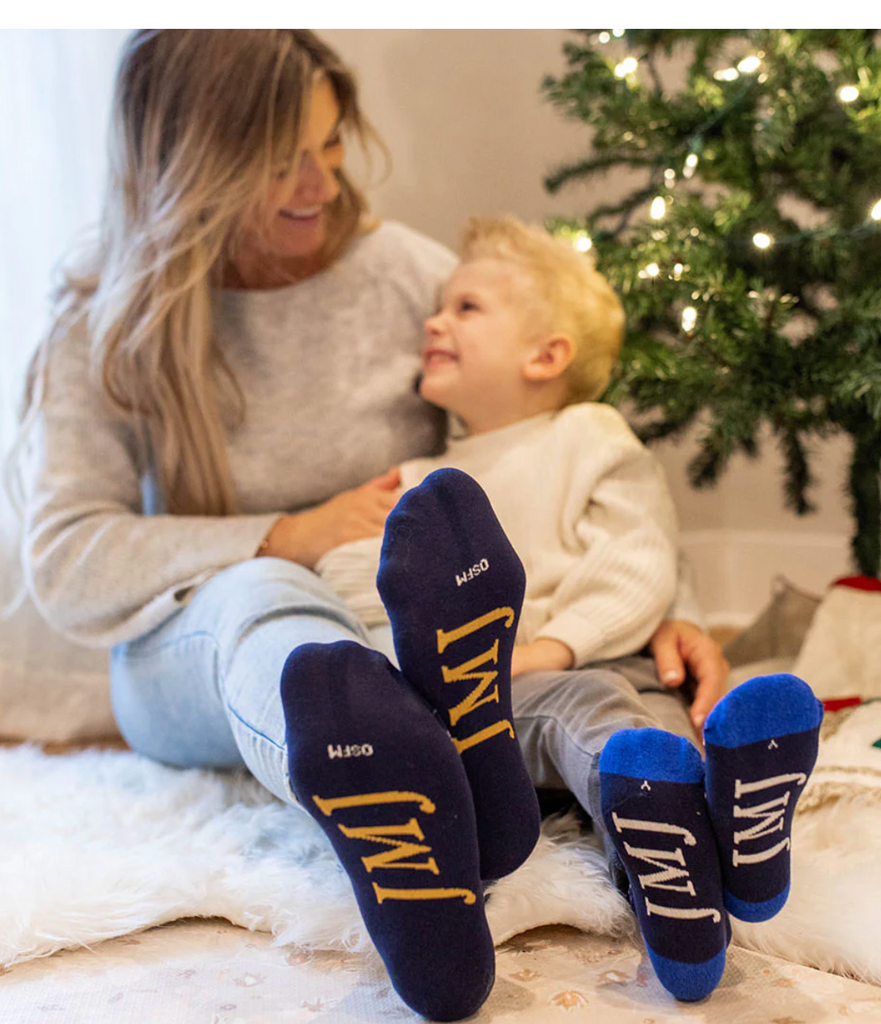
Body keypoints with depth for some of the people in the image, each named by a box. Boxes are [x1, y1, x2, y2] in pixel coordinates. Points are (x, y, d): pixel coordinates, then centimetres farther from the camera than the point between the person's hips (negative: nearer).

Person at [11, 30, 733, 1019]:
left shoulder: (405, 271, 1)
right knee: (258, 594, -40)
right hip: (192, 661, -3)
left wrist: (654, 611, -17)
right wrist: (294, 538, -20)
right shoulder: (105, 338, -1)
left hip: (405, 641, 3)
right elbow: (65, 568, -10)